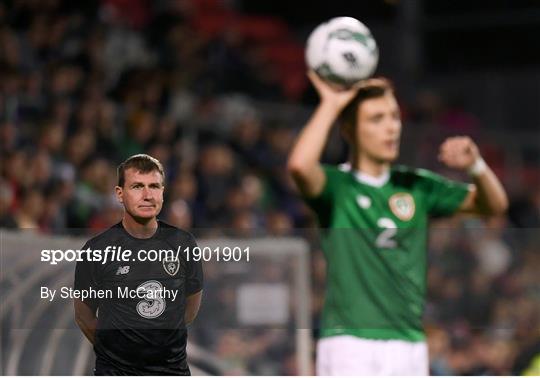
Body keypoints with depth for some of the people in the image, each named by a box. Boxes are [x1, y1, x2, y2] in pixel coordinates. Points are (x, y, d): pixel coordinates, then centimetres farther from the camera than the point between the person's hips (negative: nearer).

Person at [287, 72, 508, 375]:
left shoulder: (416, 186, 12)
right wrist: (330, 104, -13)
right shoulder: (336, 185, -2)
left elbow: (495, 204, 14)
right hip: (350, 342, -5)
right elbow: (300, 165, -25)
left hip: (410, 344, 5)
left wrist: (475, 165, -7)